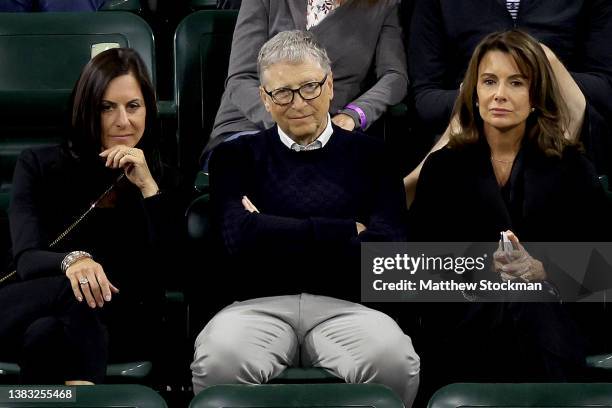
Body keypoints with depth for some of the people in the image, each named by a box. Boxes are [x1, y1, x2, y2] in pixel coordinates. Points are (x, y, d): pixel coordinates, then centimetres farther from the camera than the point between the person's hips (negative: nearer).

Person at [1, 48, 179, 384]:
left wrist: (149, 188, -9)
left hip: (124, 328, 0)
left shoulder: (165, 181, 13)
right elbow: (27, 258, -5)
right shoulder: (39, 166, 11)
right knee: (77, 290, -38)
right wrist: (71, 261, -30)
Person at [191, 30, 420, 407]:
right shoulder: (237, 157, 16)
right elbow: (239, 238, -4)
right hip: (259, 305, 0)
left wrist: (274, 233, -1)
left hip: (345, 306, 0)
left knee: (394, 360, -34)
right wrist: (349, 232, -1)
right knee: (219, 359, -36)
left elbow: (387, 249, -1)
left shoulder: (370, 155, 15)